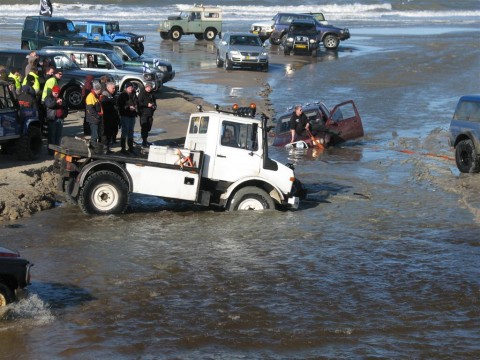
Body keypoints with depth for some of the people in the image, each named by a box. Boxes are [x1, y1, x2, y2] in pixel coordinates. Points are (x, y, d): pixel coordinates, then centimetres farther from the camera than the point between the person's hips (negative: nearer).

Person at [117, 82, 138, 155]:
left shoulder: (133, 95, 9)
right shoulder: (123, 95, -10)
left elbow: (136, 102, 23)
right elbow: (119, 105, -14)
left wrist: (135, 107, 2)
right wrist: (128, 107, -19)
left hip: (132, 115, 7)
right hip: (125, 116, -7)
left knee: (131, 132, 14)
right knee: (125, 132, -5)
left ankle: (131, 148, 22)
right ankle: (123, 149, -1)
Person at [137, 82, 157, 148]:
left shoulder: (151, 94, 14)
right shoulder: (142, 94, -7)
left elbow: (154, 101, 26)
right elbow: (139, 103, -15)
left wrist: (154, 106, 5)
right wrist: (147, 105, -20)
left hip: (150, 113, 7)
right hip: (143, 113, -7)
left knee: (148, 127, 10)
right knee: (144, 127, -8)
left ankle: (145, 141, 22)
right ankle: (143, 142, -6)